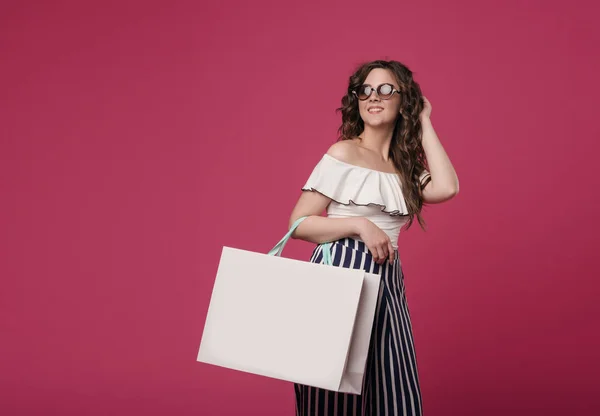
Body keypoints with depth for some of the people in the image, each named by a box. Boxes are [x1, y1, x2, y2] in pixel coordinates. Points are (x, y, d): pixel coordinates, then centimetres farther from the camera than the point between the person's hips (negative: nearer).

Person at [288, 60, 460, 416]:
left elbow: (446, 188, -7)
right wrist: (359, 225, -16)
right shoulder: (344, 154, -2)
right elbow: (298, 224, -5)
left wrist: (424, 123, 2)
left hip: (386, 281, 6)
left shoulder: (403, 167, 14)